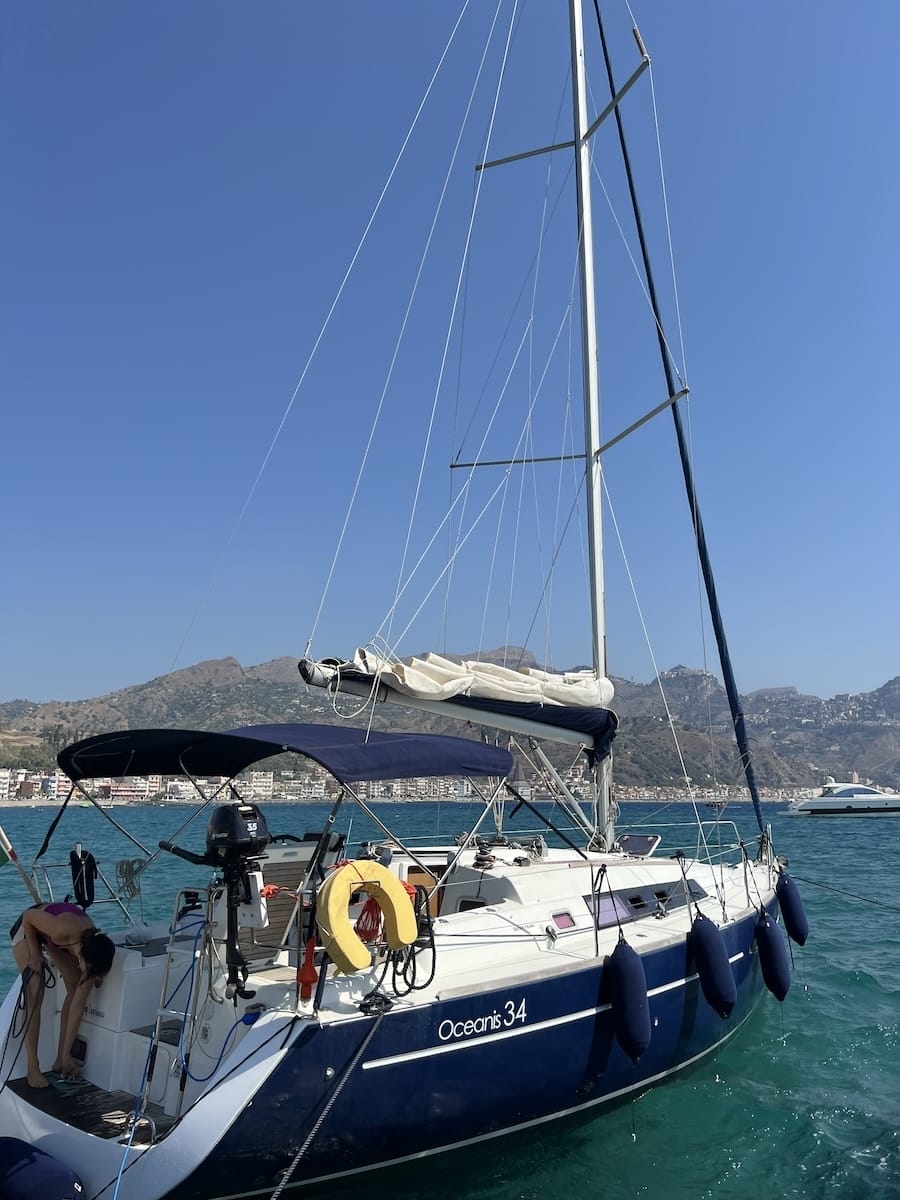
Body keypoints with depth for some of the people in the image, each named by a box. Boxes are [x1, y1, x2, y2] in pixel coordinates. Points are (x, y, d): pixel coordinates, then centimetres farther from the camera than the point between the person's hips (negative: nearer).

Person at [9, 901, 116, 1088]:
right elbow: (28, 916, -24)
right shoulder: (63, 930, -45)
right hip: (30, 926, -4)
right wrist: (34, 954, -18)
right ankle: (33, 1068, -7)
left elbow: (78, 1006, -20)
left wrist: (67, 1055, -17)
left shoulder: (92, 947, -28)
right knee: (35, 995, -16)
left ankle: (61, 1059, 5)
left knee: (76, 991, -7)